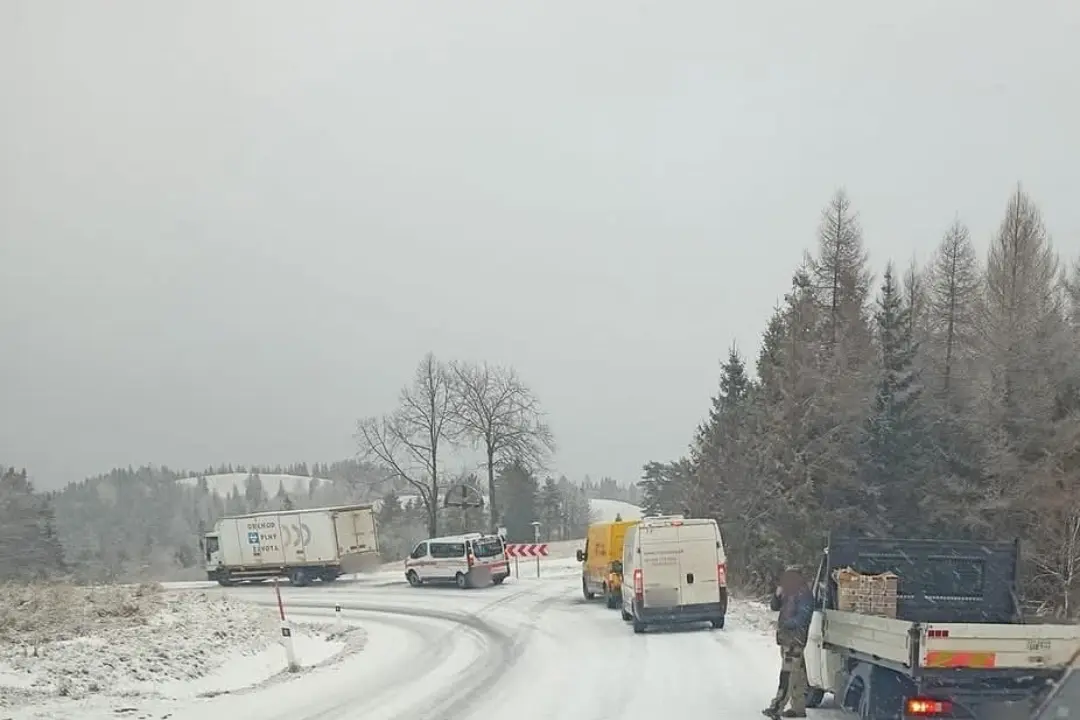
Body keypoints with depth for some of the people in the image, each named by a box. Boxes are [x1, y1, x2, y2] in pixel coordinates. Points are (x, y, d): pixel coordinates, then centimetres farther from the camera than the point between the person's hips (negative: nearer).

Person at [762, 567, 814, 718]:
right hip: (787, 638, 10)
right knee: (797, 674, 12)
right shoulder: (789, 594, 15)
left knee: (787, 673, -14)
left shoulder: (804, 595, -13)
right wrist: (777, 595, -1)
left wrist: (783, 624, -16)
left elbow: (801, 618, -18)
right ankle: (799, 708, 16)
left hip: (796, 640, -10)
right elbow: (774, 607, 18)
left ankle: (777, 707, -20)